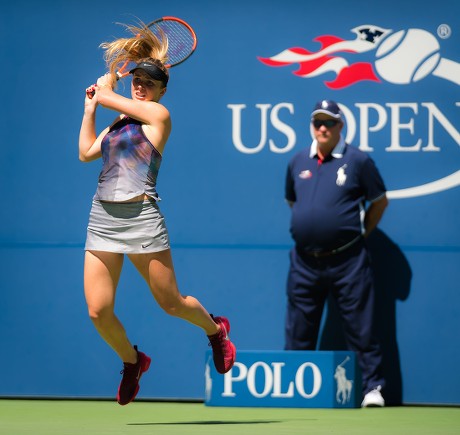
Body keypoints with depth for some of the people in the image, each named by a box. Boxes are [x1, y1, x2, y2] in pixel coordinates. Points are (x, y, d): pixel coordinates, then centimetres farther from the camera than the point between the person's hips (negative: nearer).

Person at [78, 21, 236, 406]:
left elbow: (105, 93, -1)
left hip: (141, 216, -6)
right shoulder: (119, 122, 19)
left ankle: (216, 330, 36)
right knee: (98, 312, -2)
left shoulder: (158, 114, -2)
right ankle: (132, 362, 24)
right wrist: (89, 109, 24)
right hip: (102, 218, 6)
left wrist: (112, 70, 18)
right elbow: (86, 152, 25)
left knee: (171, 303, 5)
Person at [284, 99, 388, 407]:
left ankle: (373, 387, 3)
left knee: (360, 328, -2)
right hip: (305, 262, 4)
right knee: (298, 332, 9)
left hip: (347, 261, -4)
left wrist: (361, 233, 5)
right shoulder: (298, 162, 11)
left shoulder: (358, 160, -2)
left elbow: (380, 201, 6)